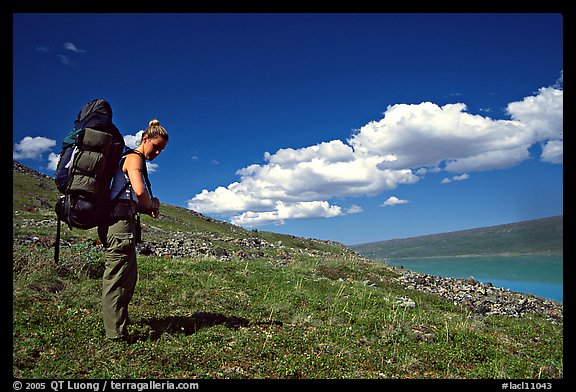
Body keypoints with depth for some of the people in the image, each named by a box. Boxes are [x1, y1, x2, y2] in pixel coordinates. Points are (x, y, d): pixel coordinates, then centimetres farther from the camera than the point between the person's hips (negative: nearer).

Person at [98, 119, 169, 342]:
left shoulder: (132, 160, 25)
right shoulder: (135, 158, -6)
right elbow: (139, 190, -24)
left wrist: (147, 208, 11)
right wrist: (152, 206, -4)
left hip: (118, 221, 10)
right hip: (120, 220, -10)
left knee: (129, 276, 17)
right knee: (117, 276, -7)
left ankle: (120, 322, 28)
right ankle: (116, 332, -2)